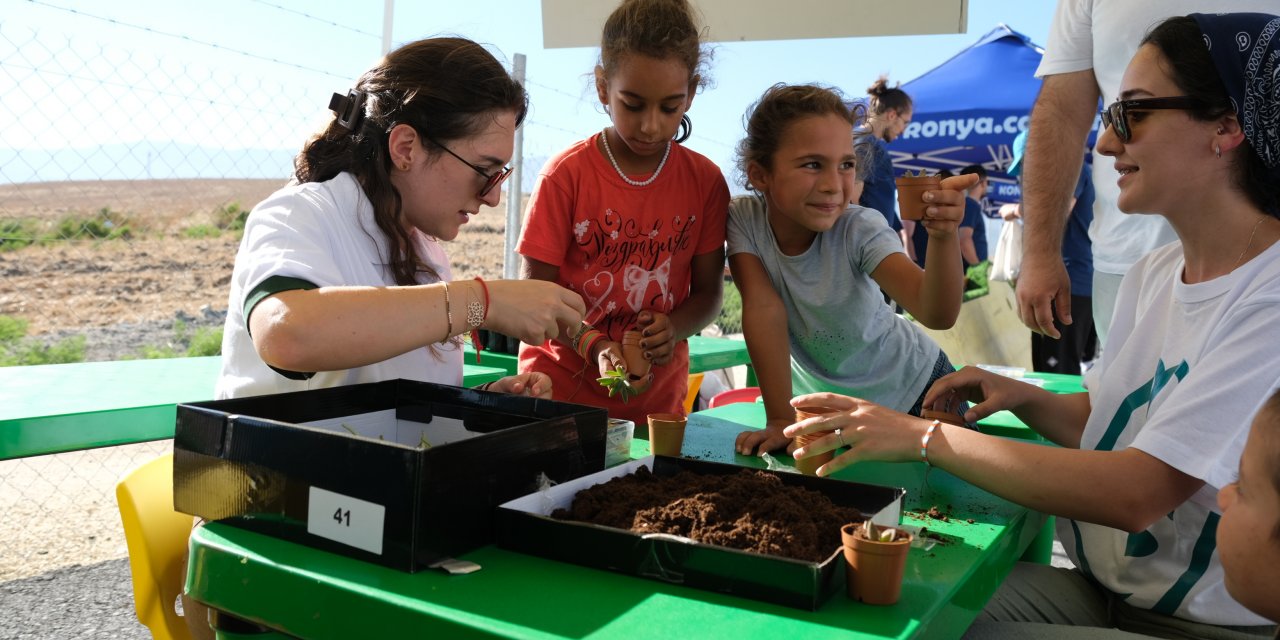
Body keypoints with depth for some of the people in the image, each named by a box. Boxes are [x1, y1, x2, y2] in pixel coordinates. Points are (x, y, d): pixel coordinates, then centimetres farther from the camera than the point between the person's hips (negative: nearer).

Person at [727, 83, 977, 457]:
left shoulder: (860, 230, -27)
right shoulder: (743, 219, -22)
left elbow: (937, 314, -38)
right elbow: (765, 308, -25)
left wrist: (943, 236, -56)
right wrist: (780, 419, -28)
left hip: (910, 392, -1)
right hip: (821, 396, 1)